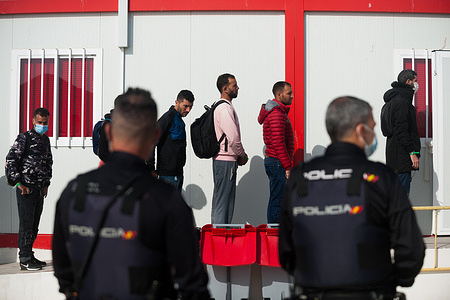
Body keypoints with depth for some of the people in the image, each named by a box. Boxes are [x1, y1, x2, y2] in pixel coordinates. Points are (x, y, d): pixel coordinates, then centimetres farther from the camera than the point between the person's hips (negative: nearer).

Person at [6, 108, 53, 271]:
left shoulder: (45, 140, 14)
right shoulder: (24, 138, -8)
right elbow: (10, 160, -12)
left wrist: (46, 183, 17)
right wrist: (19, 183, -14)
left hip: (40, 189, 7)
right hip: (26, 189, -7)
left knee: (34, 225, 11)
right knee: (26, 224, -5)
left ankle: (29, 256, 21)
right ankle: (25, 260, 1)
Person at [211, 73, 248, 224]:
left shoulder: (222, 107, 17)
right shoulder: (225, 108, -16)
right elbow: (233, 137, -21)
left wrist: (240, 155, 12)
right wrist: (242, 156, -6)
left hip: (221, 159, 11)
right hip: (226, 161, -11)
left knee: (220, 200, 15)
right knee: (223, 202, -7)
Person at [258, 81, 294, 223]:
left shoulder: (279, 111, 19)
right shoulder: (277, 113, -15)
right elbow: (278, 143, -22)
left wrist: (286, 164, 20)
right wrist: (287, 166, -20)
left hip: (273, 161, 11)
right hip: (277, 162, -11)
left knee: (276, 199, 13)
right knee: (277, 200, -7)